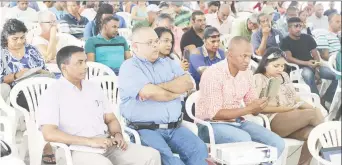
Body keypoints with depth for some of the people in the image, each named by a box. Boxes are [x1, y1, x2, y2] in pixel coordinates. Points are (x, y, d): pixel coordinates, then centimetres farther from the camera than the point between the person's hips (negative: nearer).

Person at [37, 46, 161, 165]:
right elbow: (49, 134, -14)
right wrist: (90, 141, -20)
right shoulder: (52, 93, -2)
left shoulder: (94, 88, 18)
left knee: (151, 155, -12)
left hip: (107, 145, 6)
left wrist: (118, 134, -3)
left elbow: (111, 119, 21)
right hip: (76, 149, -6)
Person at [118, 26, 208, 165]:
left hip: (175, 127, 5)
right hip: (145, 129, -5)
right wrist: (175, 93, 1)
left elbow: (187, 83, 3)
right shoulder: (129, 67, -1)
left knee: (199, 148, -20)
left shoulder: (168, 63, 18)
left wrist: (159, 87, -9)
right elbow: (148, 92, -16)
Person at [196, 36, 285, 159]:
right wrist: (248, 109, -25)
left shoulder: (247, 73, 4)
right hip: (212, 124, -7)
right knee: (244, 139, -35)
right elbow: (214, 114, -20)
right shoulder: (213, 74, -18)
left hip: (237, 122, 7)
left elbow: (252, 107, 9)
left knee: (277, 143, -9)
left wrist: (258, 107, -16)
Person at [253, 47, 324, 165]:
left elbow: (295, 98, 21)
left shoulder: (284, 76, 22)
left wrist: (312, 107, -1)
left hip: (293, 118, 6)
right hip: (273, 121, -6)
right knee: (314, 114, -24)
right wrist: (282, 109, -15)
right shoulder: (258, 78, 0)